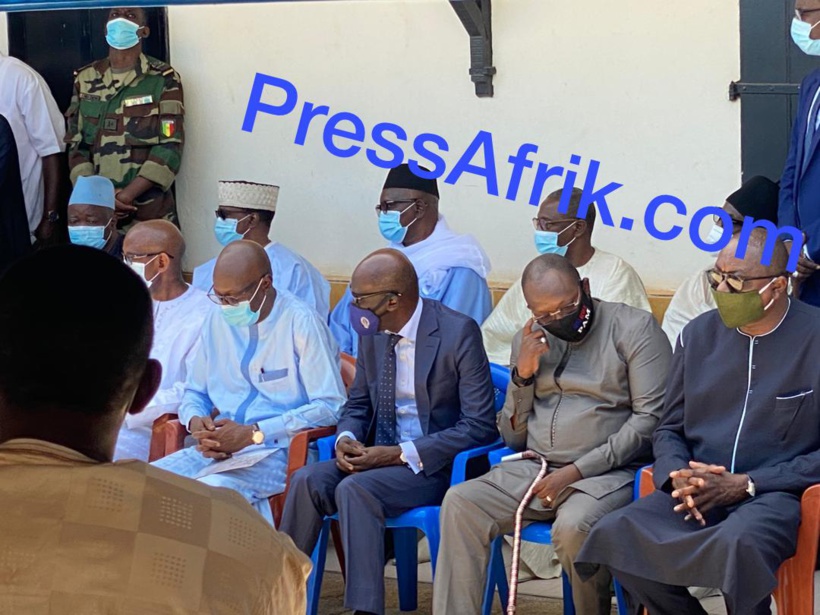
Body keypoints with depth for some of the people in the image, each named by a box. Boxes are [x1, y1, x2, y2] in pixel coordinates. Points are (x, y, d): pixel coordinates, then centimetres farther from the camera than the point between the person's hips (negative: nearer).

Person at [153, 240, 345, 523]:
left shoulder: (301, 323, -6)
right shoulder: (218, 321, 12)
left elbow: (331, 406, -11)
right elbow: (195, 392, 23)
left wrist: (255, 433, -15)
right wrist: (195, 421, -3)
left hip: (277, 450, -6)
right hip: (218, 447, 6)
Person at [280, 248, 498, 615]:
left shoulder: (458, 333, -14)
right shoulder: (373, 332, 6)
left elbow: (479, 426, -16)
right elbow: (358, 403, 19)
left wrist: (401, 454, -21)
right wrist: (347, 438, -6)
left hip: (434, 464, -6)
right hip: (378, 457, 6)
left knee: (355, 489, -31)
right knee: (307, 481, -19)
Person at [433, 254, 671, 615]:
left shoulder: (634, 327, -2)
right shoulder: (528, 341, 14)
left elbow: (650, 418, -10)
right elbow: (513, 438, 17)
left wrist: (578, 470, -16)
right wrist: (523, 376, -1)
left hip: (606, 474, -5)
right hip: (533, 471, 5)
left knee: (573, 526, -35)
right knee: (460, 503, -19)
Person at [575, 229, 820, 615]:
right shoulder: (699, 334, 10)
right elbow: (670, 429, 17)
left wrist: (745, 484, -14)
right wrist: (679, 477, -7)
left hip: (775, 494, -5)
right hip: (700, 494, 5)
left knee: (740, 545, -40)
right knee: (614, 535, -24)